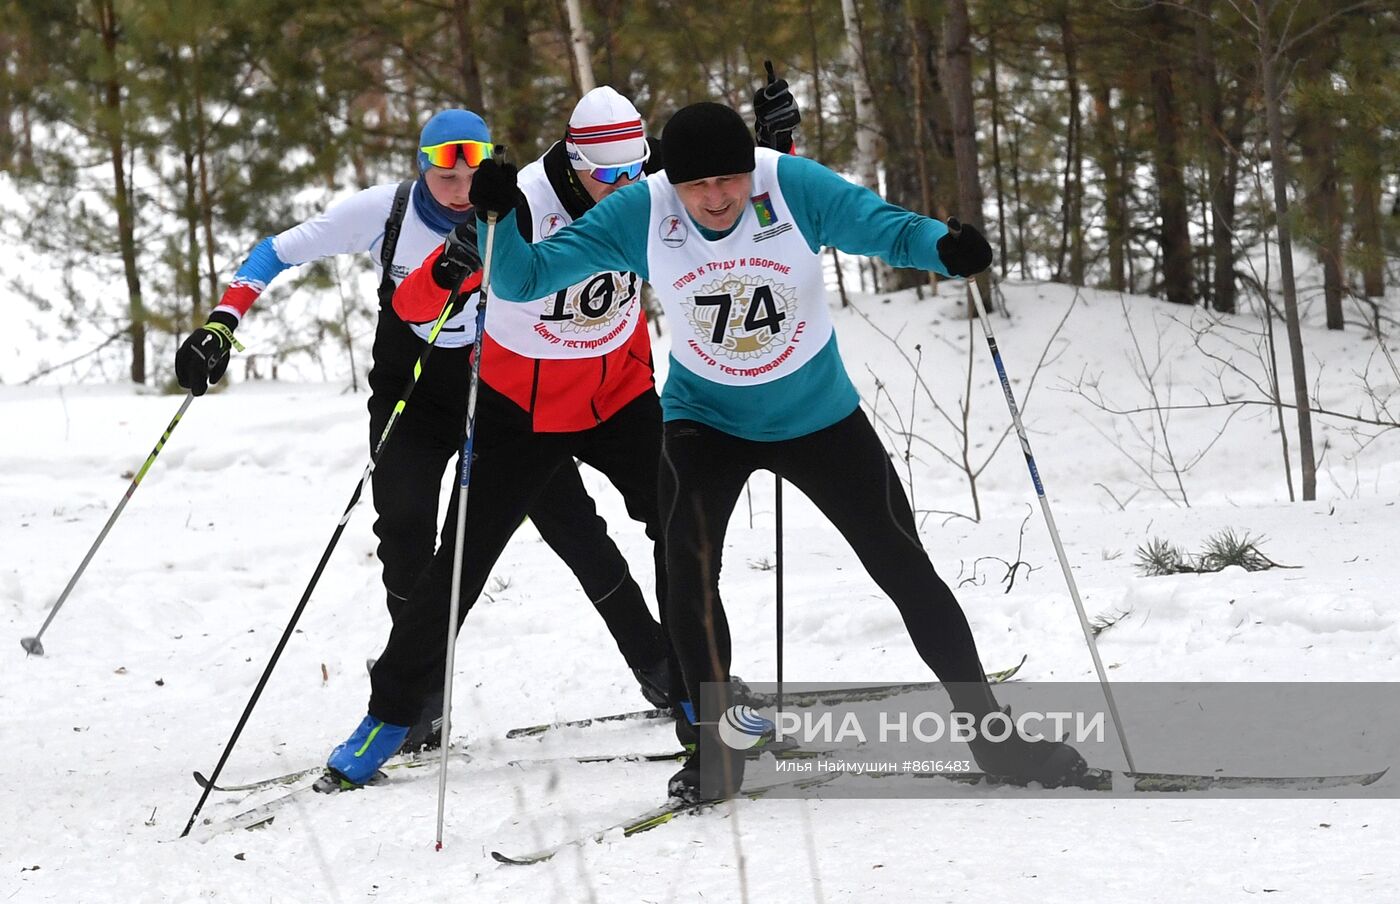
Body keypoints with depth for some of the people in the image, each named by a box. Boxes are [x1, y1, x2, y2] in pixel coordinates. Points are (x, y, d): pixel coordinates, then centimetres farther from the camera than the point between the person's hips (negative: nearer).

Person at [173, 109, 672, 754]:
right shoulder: (383, 212, -17)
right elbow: (278, 252, -9)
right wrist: (221, 325, -20)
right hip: (411, 396, 0)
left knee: (571, 520, -2)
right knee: (404, 530, -17)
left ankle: (654, 662, 13)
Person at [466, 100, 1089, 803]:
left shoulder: (796, 187, -23)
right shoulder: (637, 216, -19)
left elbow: (887, 227, -20)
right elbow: (529, 277, -16)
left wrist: (945, 249, -42)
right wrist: (500, 219, -36)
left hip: (819, 416, 0)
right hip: (704, 419, 0)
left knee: (905, 567, 2)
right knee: (688, 566, -24)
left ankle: (987, 727, 17)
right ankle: (718, 749, -10)